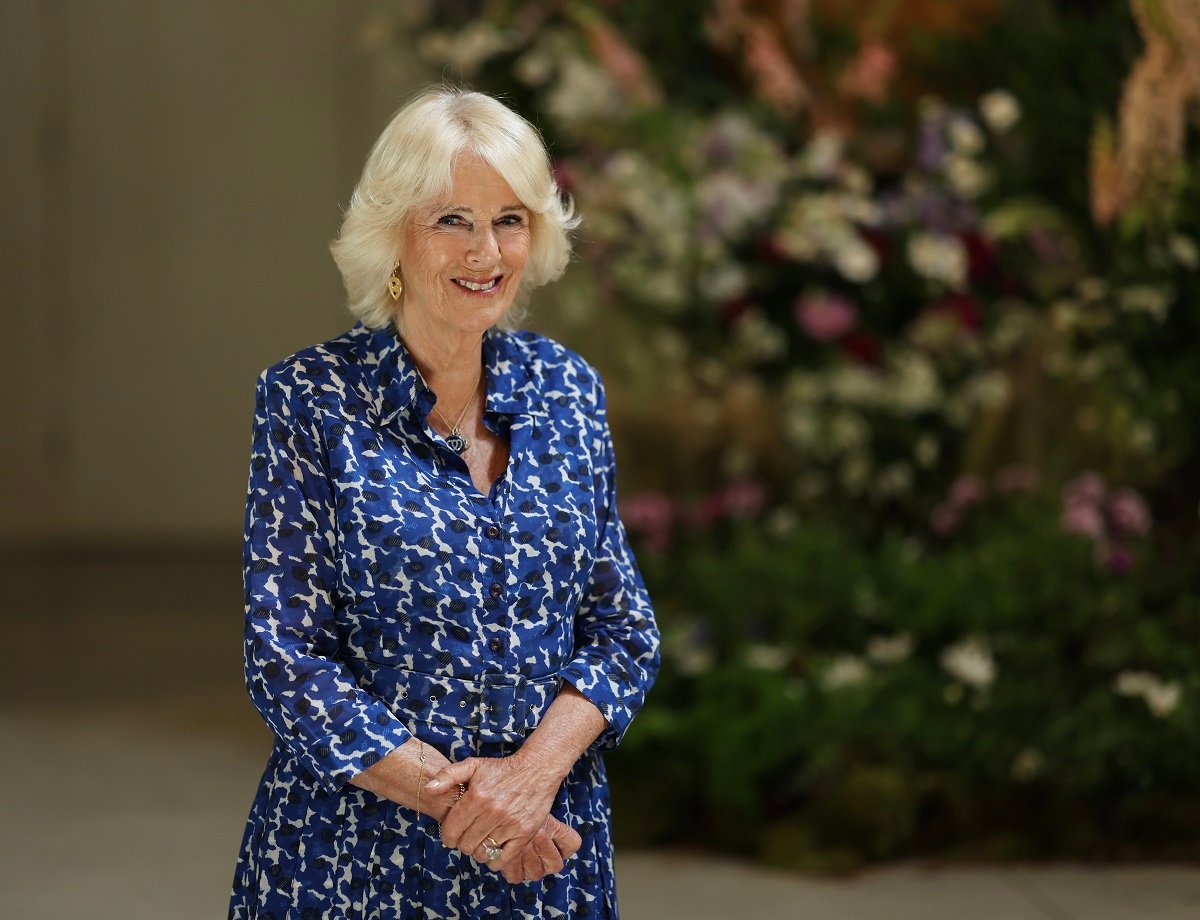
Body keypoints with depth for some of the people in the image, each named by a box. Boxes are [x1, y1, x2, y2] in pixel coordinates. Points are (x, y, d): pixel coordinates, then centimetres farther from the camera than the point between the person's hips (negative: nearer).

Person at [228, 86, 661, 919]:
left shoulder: (567, 389, 3)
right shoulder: (310, 399, -8)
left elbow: (624, 631, 4)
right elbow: (286, 657, -10)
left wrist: (534, 771, -14)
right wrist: (450, 797, -18)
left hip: (549, 846, 3)